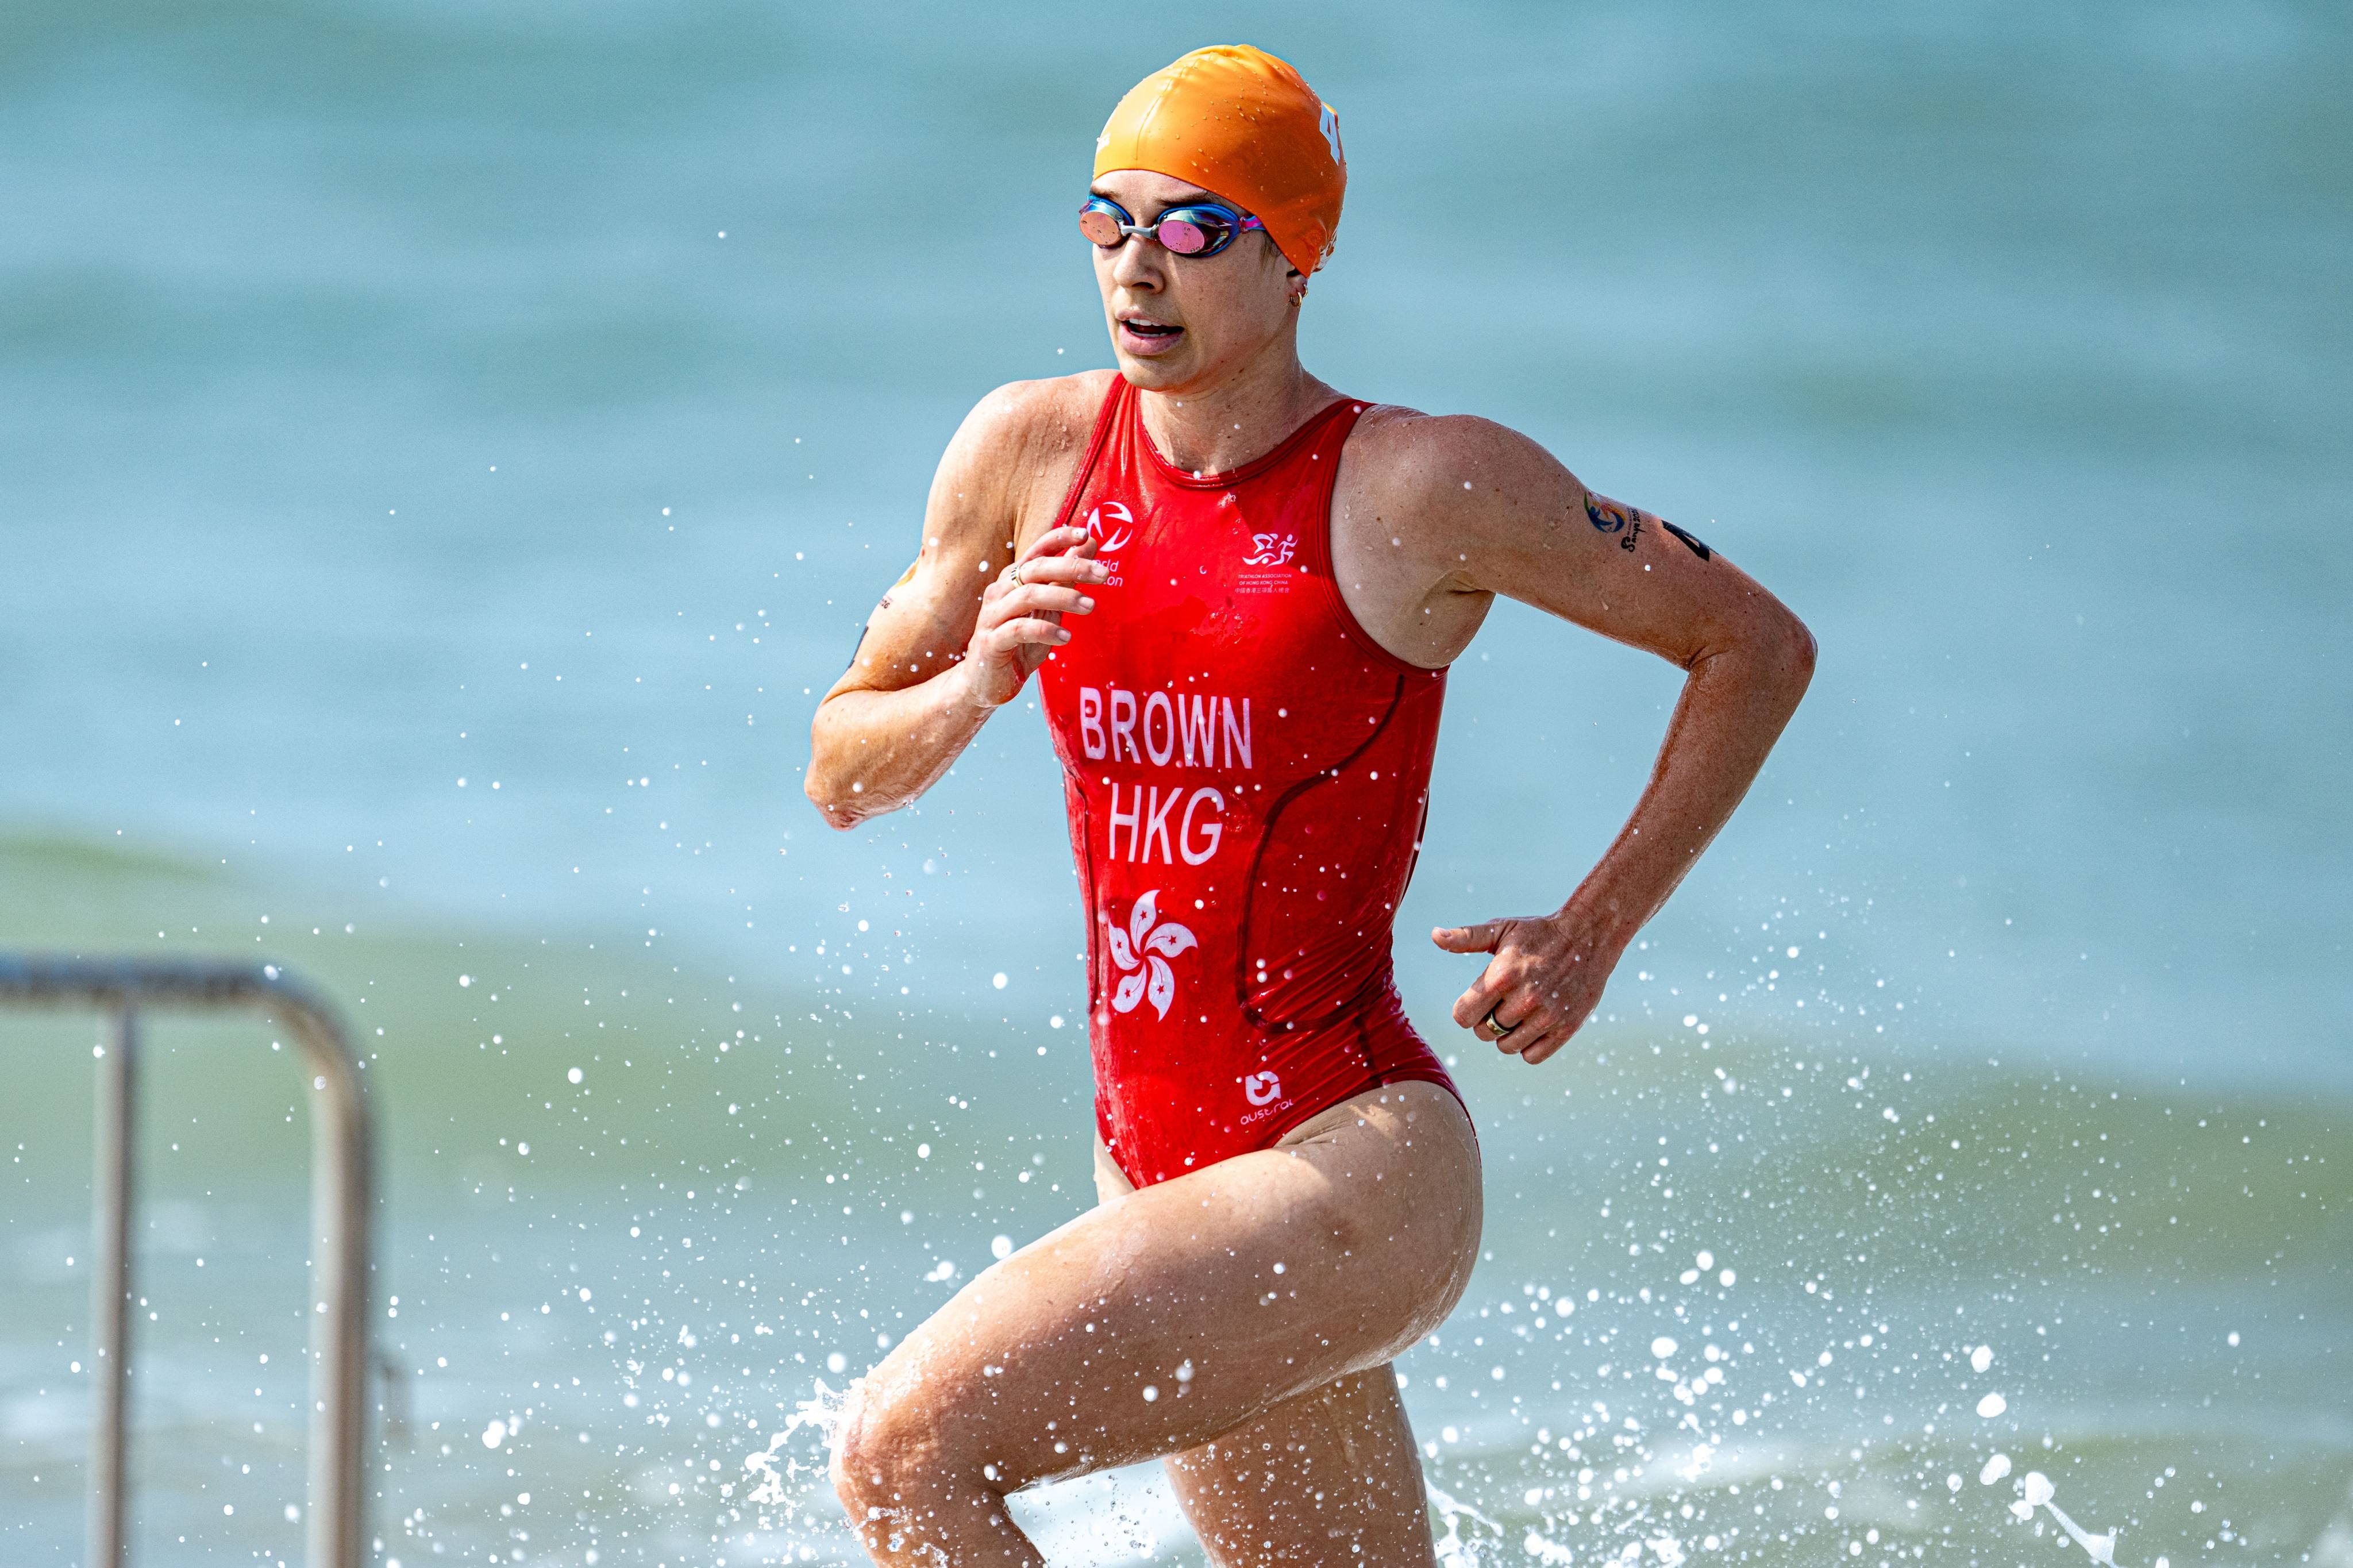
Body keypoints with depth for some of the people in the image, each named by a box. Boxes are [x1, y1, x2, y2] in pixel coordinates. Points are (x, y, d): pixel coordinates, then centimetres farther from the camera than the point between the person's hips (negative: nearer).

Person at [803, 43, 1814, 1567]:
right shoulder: (1030, 449, 3)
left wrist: (1594, 933, -5)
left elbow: (1758, 647, 0)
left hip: (1356, 1170, -7)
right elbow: (842, 777, 11)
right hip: (1156, 1164, 7)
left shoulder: (1424, 486, -11)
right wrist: (974, 685, -10)